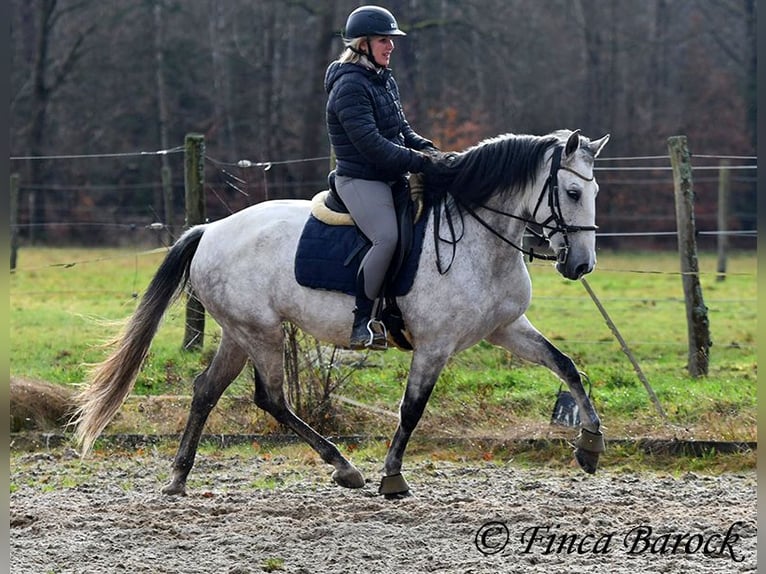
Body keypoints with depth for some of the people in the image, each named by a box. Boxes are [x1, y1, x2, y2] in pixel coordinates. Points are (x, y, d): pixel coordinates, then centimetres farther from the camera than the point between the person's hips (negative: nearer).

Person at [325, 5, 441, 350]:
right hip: (360, 180, -10)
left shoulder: (385, 82, 16)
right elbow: (370, 144, -22)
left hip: (390, 178, 10)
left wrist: (427, 150, 1)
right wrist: (417, 161, -22)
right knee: (388, 237, -30)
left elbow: (402, 130, 21)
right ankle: (361, 324, -25)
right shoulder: (350, 87, -15)